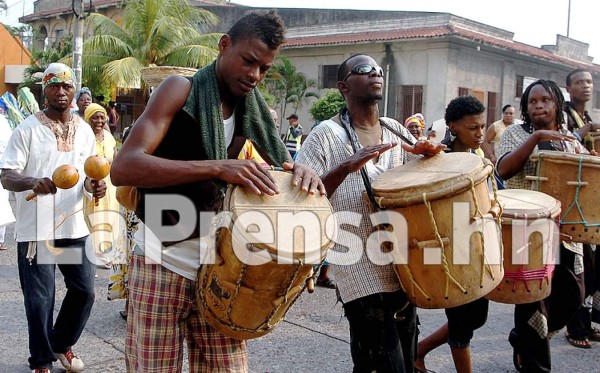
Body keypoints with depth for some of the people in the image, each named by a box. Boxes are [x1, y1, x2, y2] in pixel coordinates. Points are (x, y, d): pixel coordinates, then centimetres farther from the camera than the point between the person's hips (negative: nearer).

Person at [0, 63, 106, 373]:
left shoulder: (84, 130, 8)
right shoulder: (27, 129, -6)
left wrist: (93, 186, -9)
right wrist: (33, 182, -31)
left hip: (75, 227, 4)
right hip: (36, 229, -4)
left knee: (84, 291, 9)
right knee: (39, 299, 3)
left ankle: (62, 343, 34)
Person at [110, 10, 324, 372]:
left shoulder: (253, 111, 8)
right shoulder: (181, 89, -10)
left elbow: (283, 164, 14)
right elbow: (122, 168, -22)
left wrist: (301, 171, -12)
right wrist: (216, 168, -33)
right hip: (162, 263, -5)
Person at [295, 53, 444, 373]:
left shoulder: (396, 131, 10)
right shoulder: (327, 135, -7)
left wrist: (430, 153, -7)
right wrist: (346, 167, -28)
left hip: (404, 271, 7)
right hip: (364, 277, -6)